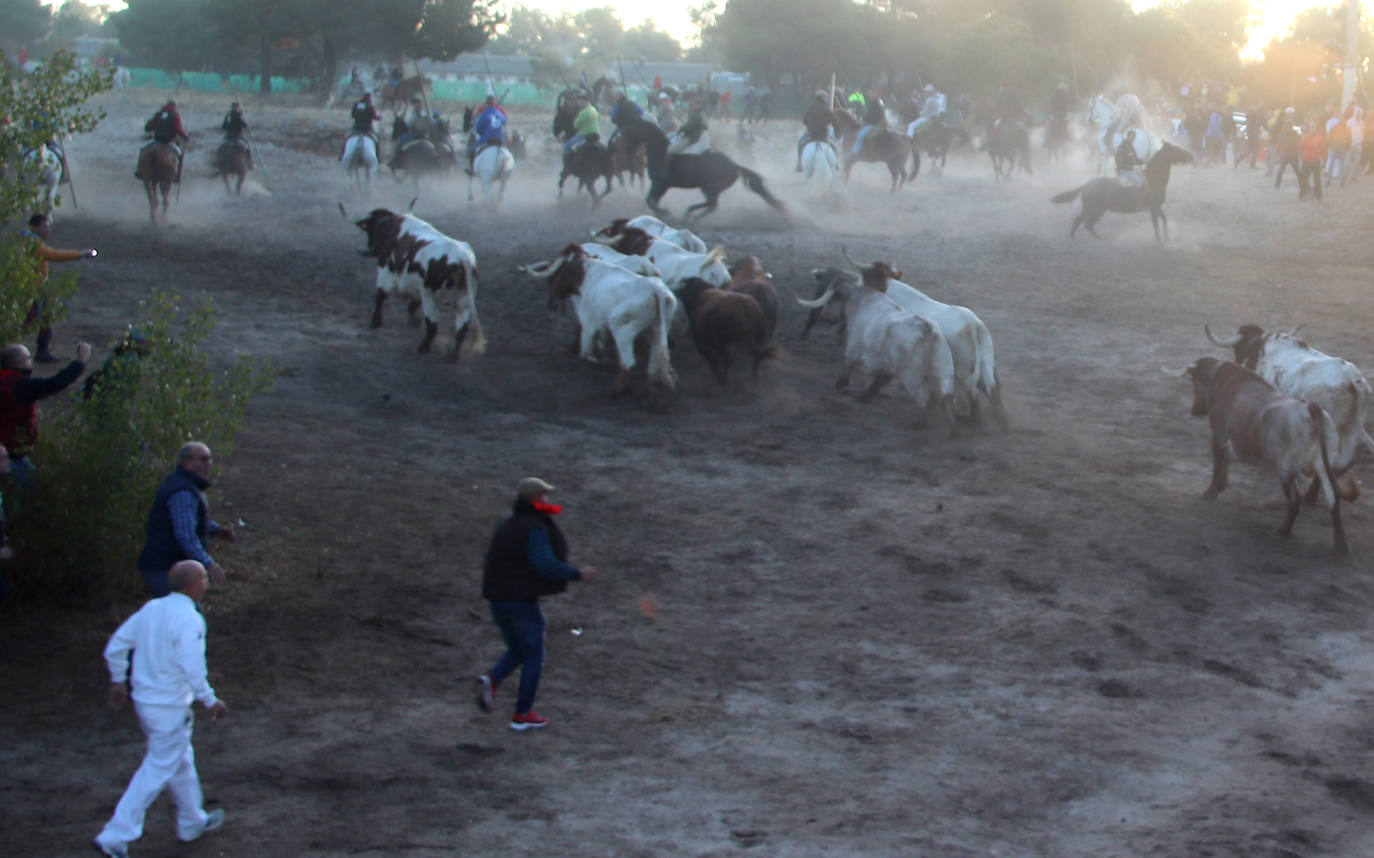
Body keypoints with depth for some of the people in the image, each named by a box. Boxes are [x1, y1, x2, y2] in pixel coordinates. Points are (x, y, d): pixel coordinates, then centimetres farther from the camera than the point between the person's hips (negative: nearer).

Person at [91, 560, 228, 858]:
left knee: (181, 760, 23)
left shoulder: (151, 609, 3)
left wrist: (118, 682, 20)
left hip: (143, 698, 8)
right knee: (158, 771, 1)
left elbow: (115, 647, 7)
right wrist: (210, 701, -11)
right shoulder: (189, 621, -21)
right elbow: (193, 669, -24)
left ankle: (192, 822, 38)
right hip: (170, 707, -8)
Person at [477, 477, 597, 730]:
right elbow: (545, 565, -24)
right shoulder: (535, 529, -15)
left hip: (497, 599, 7)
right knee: (533, 657, 7)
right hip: (522, 602, -7)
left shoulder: (505, 526, 10)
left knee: (517, 651, 21)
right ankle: (522, 714, 9)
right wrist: (576, 573, -13)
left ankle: (491, 679, -7)